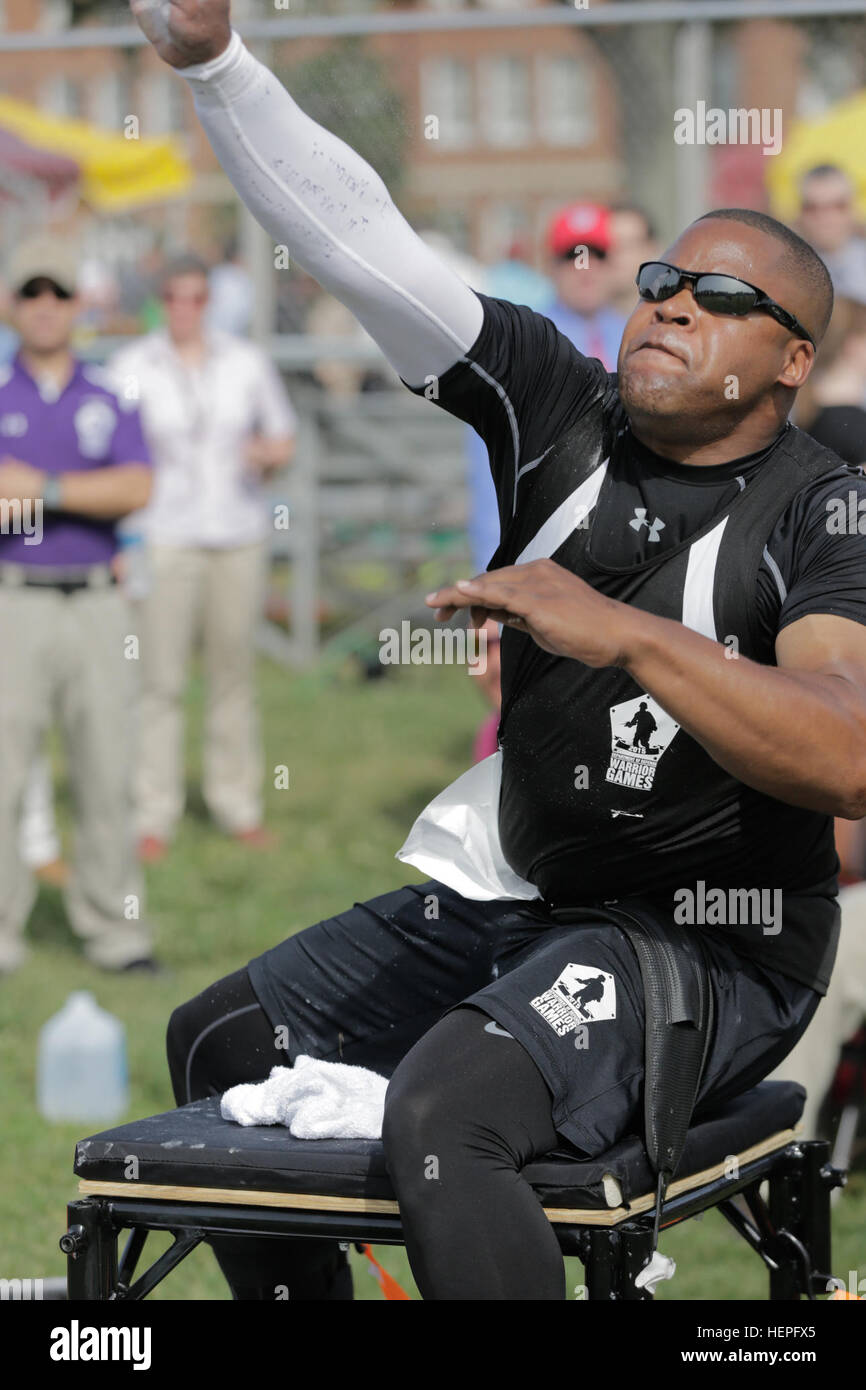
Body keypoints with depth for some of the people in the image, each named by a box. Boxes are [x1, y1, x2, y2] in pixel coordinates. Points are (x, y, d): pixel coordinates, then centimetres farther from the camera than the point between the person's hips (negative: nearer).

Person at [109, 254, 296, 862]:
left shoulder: (247, 362, 2)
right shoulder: (133, 367, -4)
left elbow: (283, 441, 11)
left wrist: (266, 454, -13)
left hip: (239, 536, 2)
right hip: (164, 538, -2)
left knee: (234, 672, 7)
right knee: (160, 679, -5)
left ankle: (238, 805, 18)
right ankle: (154, 817, 2)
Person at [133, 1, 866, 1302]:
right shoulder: (560, 406, 0)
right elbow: (363, 244, -8)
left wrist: (620, 633, -39)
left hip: (713, 942, -8)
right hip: (517, 895, 8)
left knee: (446, 1107, -33)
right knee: (218, 1040, 15)